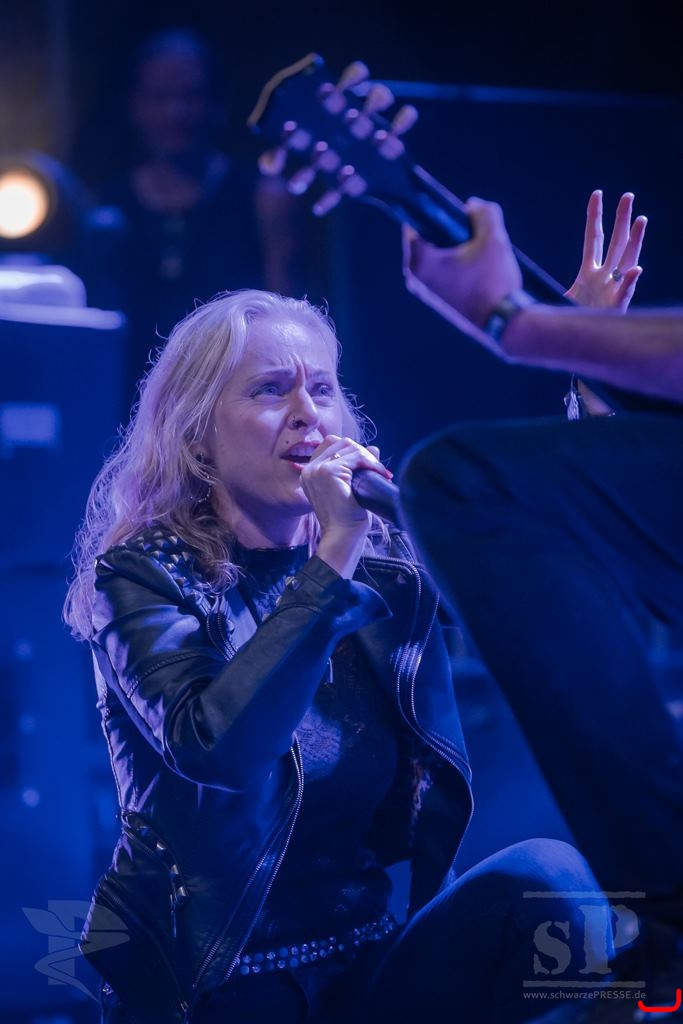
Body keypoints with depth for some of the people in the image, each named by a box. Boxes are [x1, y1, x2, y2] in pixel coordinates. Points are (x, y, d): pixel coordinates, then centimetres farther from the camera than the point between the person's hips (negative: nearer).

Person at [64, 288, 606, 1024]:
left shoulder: (385, 568, 3)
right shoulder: (144, 573, -9)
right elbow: (213, 750, -27)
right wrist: (332, 559, -25)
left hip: (369, 961, 3)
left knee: (547, 875, -23)